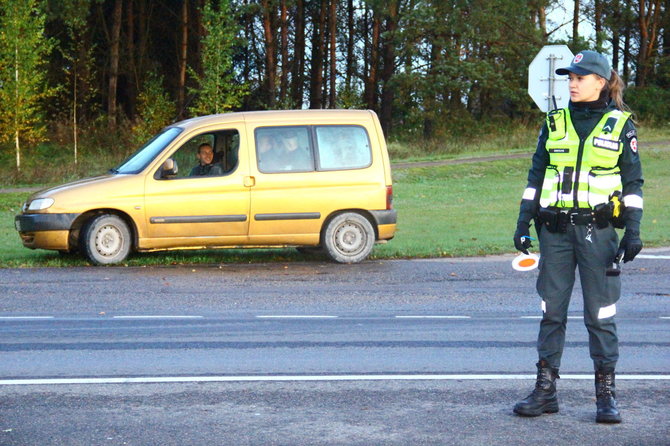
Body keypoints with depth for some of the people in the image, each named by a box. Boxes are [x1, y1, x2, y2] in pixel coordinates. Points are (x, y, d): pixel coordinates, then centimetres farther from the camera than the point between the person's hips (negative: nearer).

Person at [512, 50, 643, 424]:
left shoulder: (621, 125, 3)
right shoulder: (554, 124, 10)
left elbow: (633, 182, 4)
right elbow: (536, 176, 13)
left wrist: (633, 231, -4)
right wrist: (523, 223, 6)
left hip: (598, 229, -3)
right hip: (555, 229, 3)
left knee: (601, 312, -2)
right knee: (551, 311, 5)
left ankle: (607, 394, 6)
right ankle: (545, 390, 12)